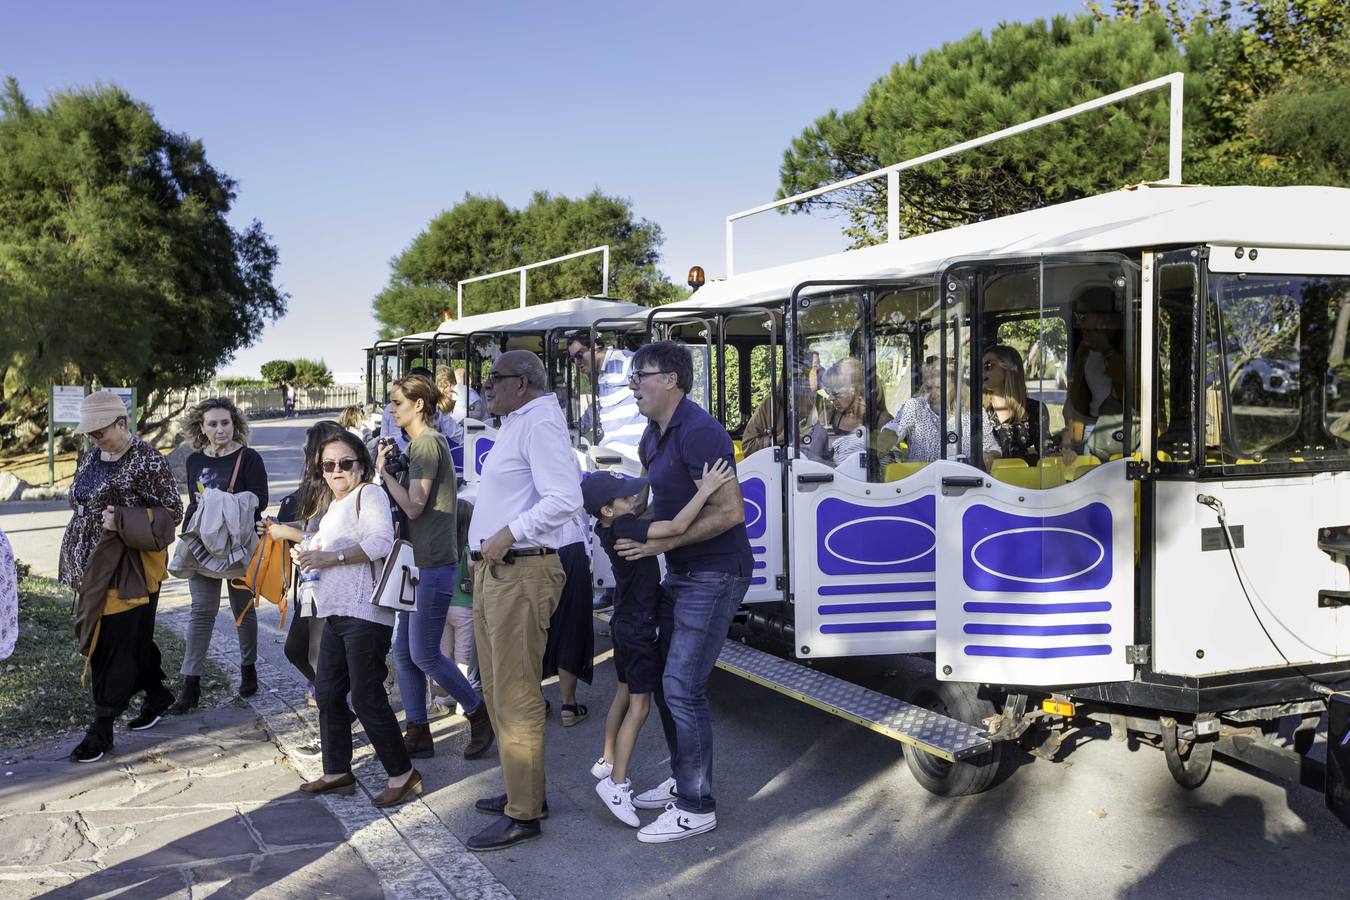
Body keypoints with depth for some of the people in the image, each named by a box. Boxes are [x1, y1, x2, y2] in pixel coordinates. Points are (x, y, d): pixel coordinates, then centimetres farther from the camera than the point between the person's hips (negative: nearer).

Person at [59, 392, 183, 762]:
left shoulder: (147, 461, -14)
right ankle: (157, 694, 33)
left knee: (117, 644, -2)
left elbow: (173, 512, -13)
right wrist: (76, 557, 19)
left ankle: (101, 729, 5)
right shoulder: (92, 456, 8)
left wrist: (124, 520, -25)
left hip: (129, 570, -8)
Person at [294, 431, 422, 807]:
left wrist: (331, 557, -21)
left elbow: (381, 542, -22)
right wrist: (309, 555, 11)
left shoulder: (369, 494, -7)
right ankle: (337, 772, 23)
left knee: (367, 699, -7)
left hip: (365, 613, -10)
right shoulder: (335, 505, 21)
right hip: (336, 614, 10)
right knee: (328, 694, 12)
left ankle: (402, 773, 4)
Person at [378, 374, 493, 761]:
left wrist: (384, 470, -12)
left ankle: (480, 716, 11)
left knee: (424, 654, -5)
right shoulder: (417, 443, 17)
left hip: (433, 565, -10)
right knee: (403, 651, 9)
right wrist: (390, 468, 6)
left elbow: (413, 507, -19)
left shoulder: (427, 442, -14)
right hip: (416, 562, 10)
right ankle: (418, 735, 16)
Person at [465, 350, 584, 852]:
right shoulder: (516, 426, 18)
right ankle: (521, 788, 28)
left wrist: (508, 535, -21)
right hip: (492, 571, 11)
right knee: (497, 689, 16)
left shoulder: (540, 424, -13)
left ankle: (523, 814, -1)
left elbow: (565, 499, -23)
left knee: (515, 695, -7)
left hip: (520, 574, -11)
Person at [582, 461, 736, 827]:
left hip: (625, 623, 10)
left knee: (625, 694, 22)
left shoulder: (611, 526, 0)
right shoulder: (624, 527, -27)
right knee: (639, 705, -4)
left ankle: (607, 762, 34)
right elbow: (676, 527, -38)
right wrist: (706, 489, -34)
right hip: (640, 627, -10)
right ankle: (616, 784, -3)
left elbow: (644, 499, 18)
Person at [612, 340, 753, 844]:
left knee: (683, 687, -8)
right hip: (681, 574, 10)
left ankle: (696, 808, 4)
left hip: (714, 576, -10)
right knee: (665, 678, 15)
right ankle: (682, 781, 31)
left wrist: (660, 543, -22)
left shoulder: (698, 433, -21)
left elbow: (728, 512, -25)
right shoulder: (654, 435, 10)